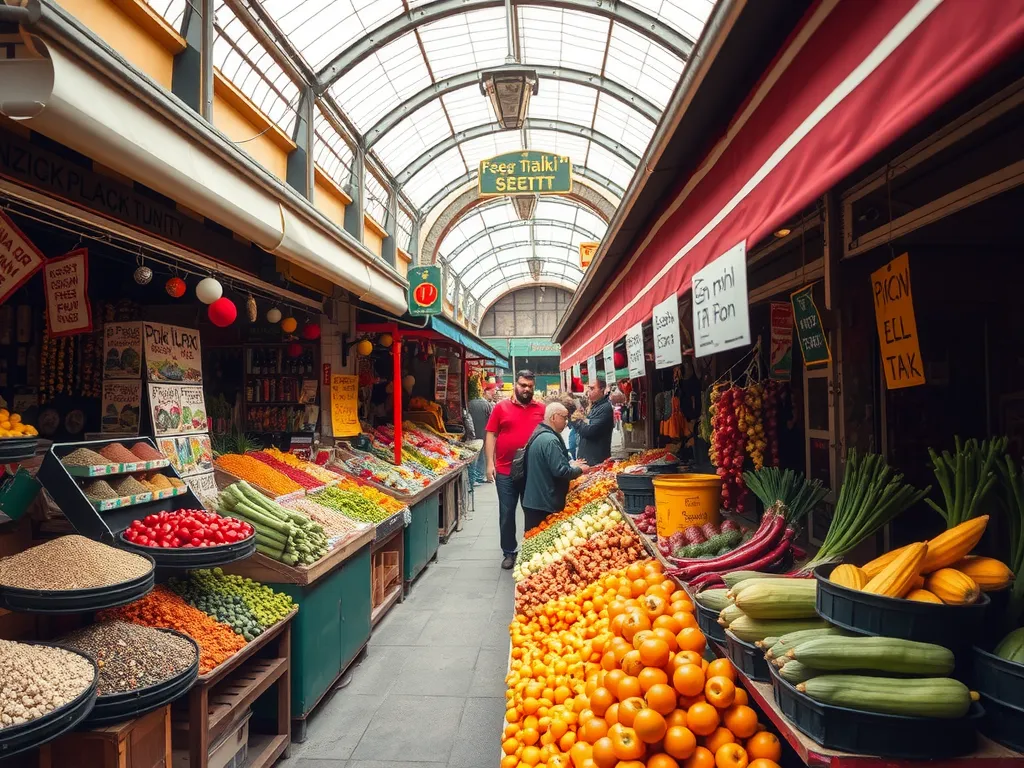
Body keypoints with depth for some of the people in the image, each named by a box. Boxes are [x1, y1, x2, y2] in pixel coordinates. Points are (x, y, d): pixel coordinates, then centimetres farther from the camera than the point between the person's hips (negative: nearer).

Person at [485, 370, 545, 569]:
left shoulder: (542, 409, 5)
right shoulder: (501, 407, 1)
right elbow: (491, 435, 1)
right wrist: (490, 463, -6)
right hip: (505, 471, -1)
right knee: (507, 513, 8)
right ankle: (509, 552, 22)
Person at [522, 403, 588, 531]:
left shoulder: (539, 434, 13)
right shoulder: (550, 440, -20)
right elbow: (560, 471, -24)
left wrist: (570, 464, 15)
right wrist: (579, 470, -7)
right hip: (545, 505, -10)